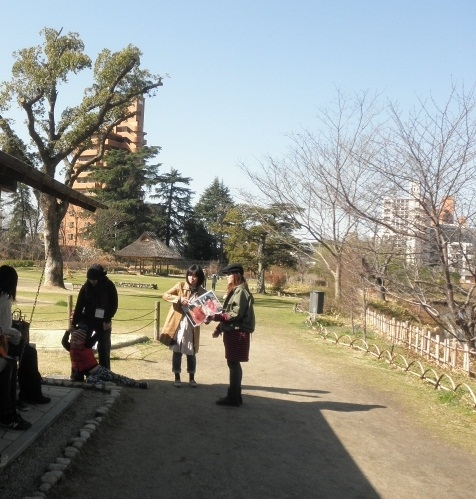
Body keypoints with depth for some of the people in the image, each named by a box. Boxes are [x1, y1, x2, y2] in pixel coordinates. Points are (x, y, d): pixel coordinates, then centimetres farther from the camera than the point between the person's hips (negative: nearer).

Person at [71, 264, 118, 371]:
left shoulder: (109, 286, -13)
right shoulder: (86, 286, -9)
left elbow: (114, 304, -8)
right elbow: (79, 306, -8)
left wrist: (107, 320, -15)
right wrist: (74, 323, -12)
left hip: (103, 321, -1)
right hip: (87, 319, 1)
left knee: (104, 348, 5)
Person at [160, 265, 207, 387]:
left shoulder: (202, 292, -1)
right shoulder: (180, 285, -3)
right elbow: (165, 295, -8)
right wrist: (179, 299, -22)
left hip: (192, 327, 1)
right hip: (177, 325, -1)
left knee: (191, 353, 9)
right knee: (177, 352, 6)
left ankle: (191, 378, 23)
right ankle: (177, 378, 18)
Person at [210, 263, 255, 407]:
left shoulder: (241, 291, -14)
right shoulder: (234, 290, 17)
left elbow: (235, 314, -21)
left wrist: (215, 317, -21)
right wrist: (219, 328, 13)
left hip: (238, 332, -10)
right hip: (232, 331, 10)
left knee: (233, 364, -5)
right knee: (233, 364, 12)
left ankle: (233, 398, 0)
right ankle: (234, 396, 18)